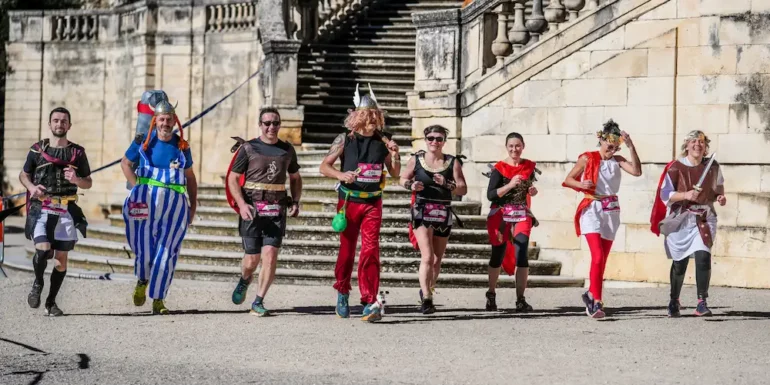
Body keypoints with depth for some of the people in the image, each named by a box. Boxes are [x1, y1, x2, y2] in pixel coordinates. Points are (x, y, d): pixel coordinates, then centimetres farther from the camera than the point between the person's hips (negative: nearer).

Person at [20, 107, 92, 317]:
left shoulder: (77, 152, 7)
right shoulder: (37, 150, 5)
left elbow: (88, 183, 12)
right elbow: (23, 175, 15)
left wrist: (76, 180, -11)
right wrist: (32, 187, -7)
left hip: (66, 211, 2)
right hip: (41, 209, -2)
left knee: (61, 258, 3)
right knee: (43, 250, -20)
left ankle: (51, 302, 17)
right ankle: (38, 282, 11)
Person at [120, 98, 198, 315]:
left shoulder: (182, 146, 9)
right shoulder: (143, 141, 4)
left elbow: (189, 177, 19)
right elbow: (125, 163, 15)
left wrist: (193, 204, 11)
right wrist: (136, 187, 1)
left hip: (175, 202, 1)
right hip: (147, 199, -1)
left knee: (167, 251, -4)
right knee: (144, 244, -4)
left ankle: (158, 299, 0)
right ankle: (142, 280, 28)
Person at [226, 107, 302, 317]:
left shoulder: (287, 150, 12)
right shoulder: (248, 148, 1)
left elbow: (295, 178, 25)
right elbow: (232, 179, 0)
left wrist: (295, 202, 9)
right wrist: (242, 204, -14)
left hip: (276, 211, 2)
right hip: (252, 209, -2)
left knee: (270, 255, -11)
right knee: (252, 259, -1)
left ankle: (258, 302, -3)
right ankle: (244, 281, 34)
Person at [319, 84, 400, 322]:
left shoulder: (383, 141, 3)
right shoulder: (345, 140, -3)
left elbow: (395, 173, 10)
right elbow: (324, 166, 0)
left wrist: (395, 155, -9)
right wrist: (340, 175, -19)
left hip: (373, 203, 1)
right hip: (349, 201, -1)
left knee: (370, 251, -9)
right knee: (347, 249, 8)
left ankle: (369, 303, -11)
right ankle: (342, 293, 30)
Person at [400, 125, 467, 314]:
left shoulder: (452, 163, 2)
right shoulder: (416, 160, 1)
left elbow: (463, 190, -1)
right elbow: (403, 179, 13)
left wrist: (446, 184, -18)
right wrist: (411, 185, -9)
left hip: (443, 214, 3)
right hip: (422, 212, -3)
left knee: (437, 259, 12)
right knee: (427, 257, -17)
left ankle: (427, 292, 33)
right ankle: (427, 299, -20)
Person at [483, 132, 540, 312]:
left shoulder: (529, 166, 6)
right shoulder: (499, 168, -6)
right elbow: (490, 195, -15)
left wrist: (532, 191, 3)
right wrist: (510, 185, -25)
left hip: (522, 215, 2)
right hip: (501, 215, -2)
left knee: (522, 255, -12)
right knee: (498, 255, 10)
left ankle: (520, 299, -11)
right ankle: (491, 296, 28)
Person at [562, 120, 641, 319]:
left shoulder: (617, 160, 7)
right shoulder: (588, 159, 0)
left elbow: (636, 171, -9)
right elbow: (568, 179, 4)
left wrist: (631, 147, -14)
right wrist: (581, 185, -17)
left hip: (611, 211, 4)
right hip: (592, 210, -4)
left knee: (602, 260, 10)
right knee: (598, 257, -17)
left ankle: (591, 294, 29)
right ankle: (597, 302, -18)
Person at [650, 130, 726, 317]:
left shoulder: (713, 167, 5)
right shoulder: (676, 167, -5)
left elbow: (718, 190, 20)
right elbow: (665, 194, -8)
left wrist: (720, 198, -2)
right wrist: (685, 195, -23)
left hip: (704, 219, 1)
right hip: (681, 219, -1)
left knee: (703, 256, -19)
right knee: (679, 263, 7)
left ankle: (702, 302, -15)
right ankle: (674, 302, 28)